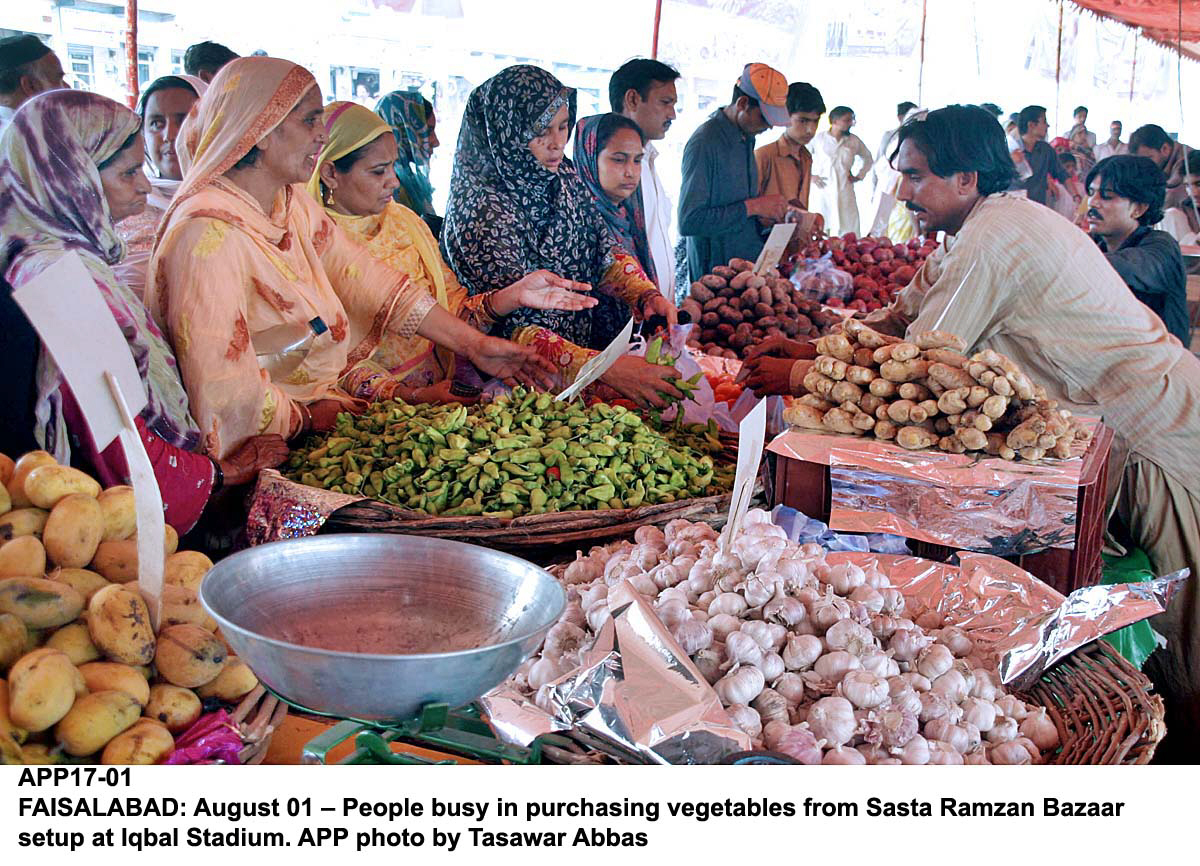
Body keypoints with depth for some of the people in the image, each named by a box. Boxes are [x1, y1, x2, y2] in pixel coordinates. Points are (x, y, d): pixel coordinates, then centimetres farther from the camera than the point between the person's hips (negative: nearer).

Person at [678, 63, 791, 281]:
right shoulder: (704, 142, -17)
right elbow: (688, 221, -24)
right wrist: (752, 207, -20)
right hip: (715, 272, -8)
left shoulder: (747, 137, 11)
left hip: (751, 262, 8)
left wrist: (763, 214, 2)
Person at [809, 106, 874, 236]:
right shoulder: (819, 138, 0)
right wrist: (810, 175, -1)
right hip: (823, 190, -2)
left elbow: (868, 158, 25)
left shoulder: (854, 141, 8)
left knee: (849, 233, -3)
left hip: (845, 192, 3)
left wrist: (859, 175, 14)